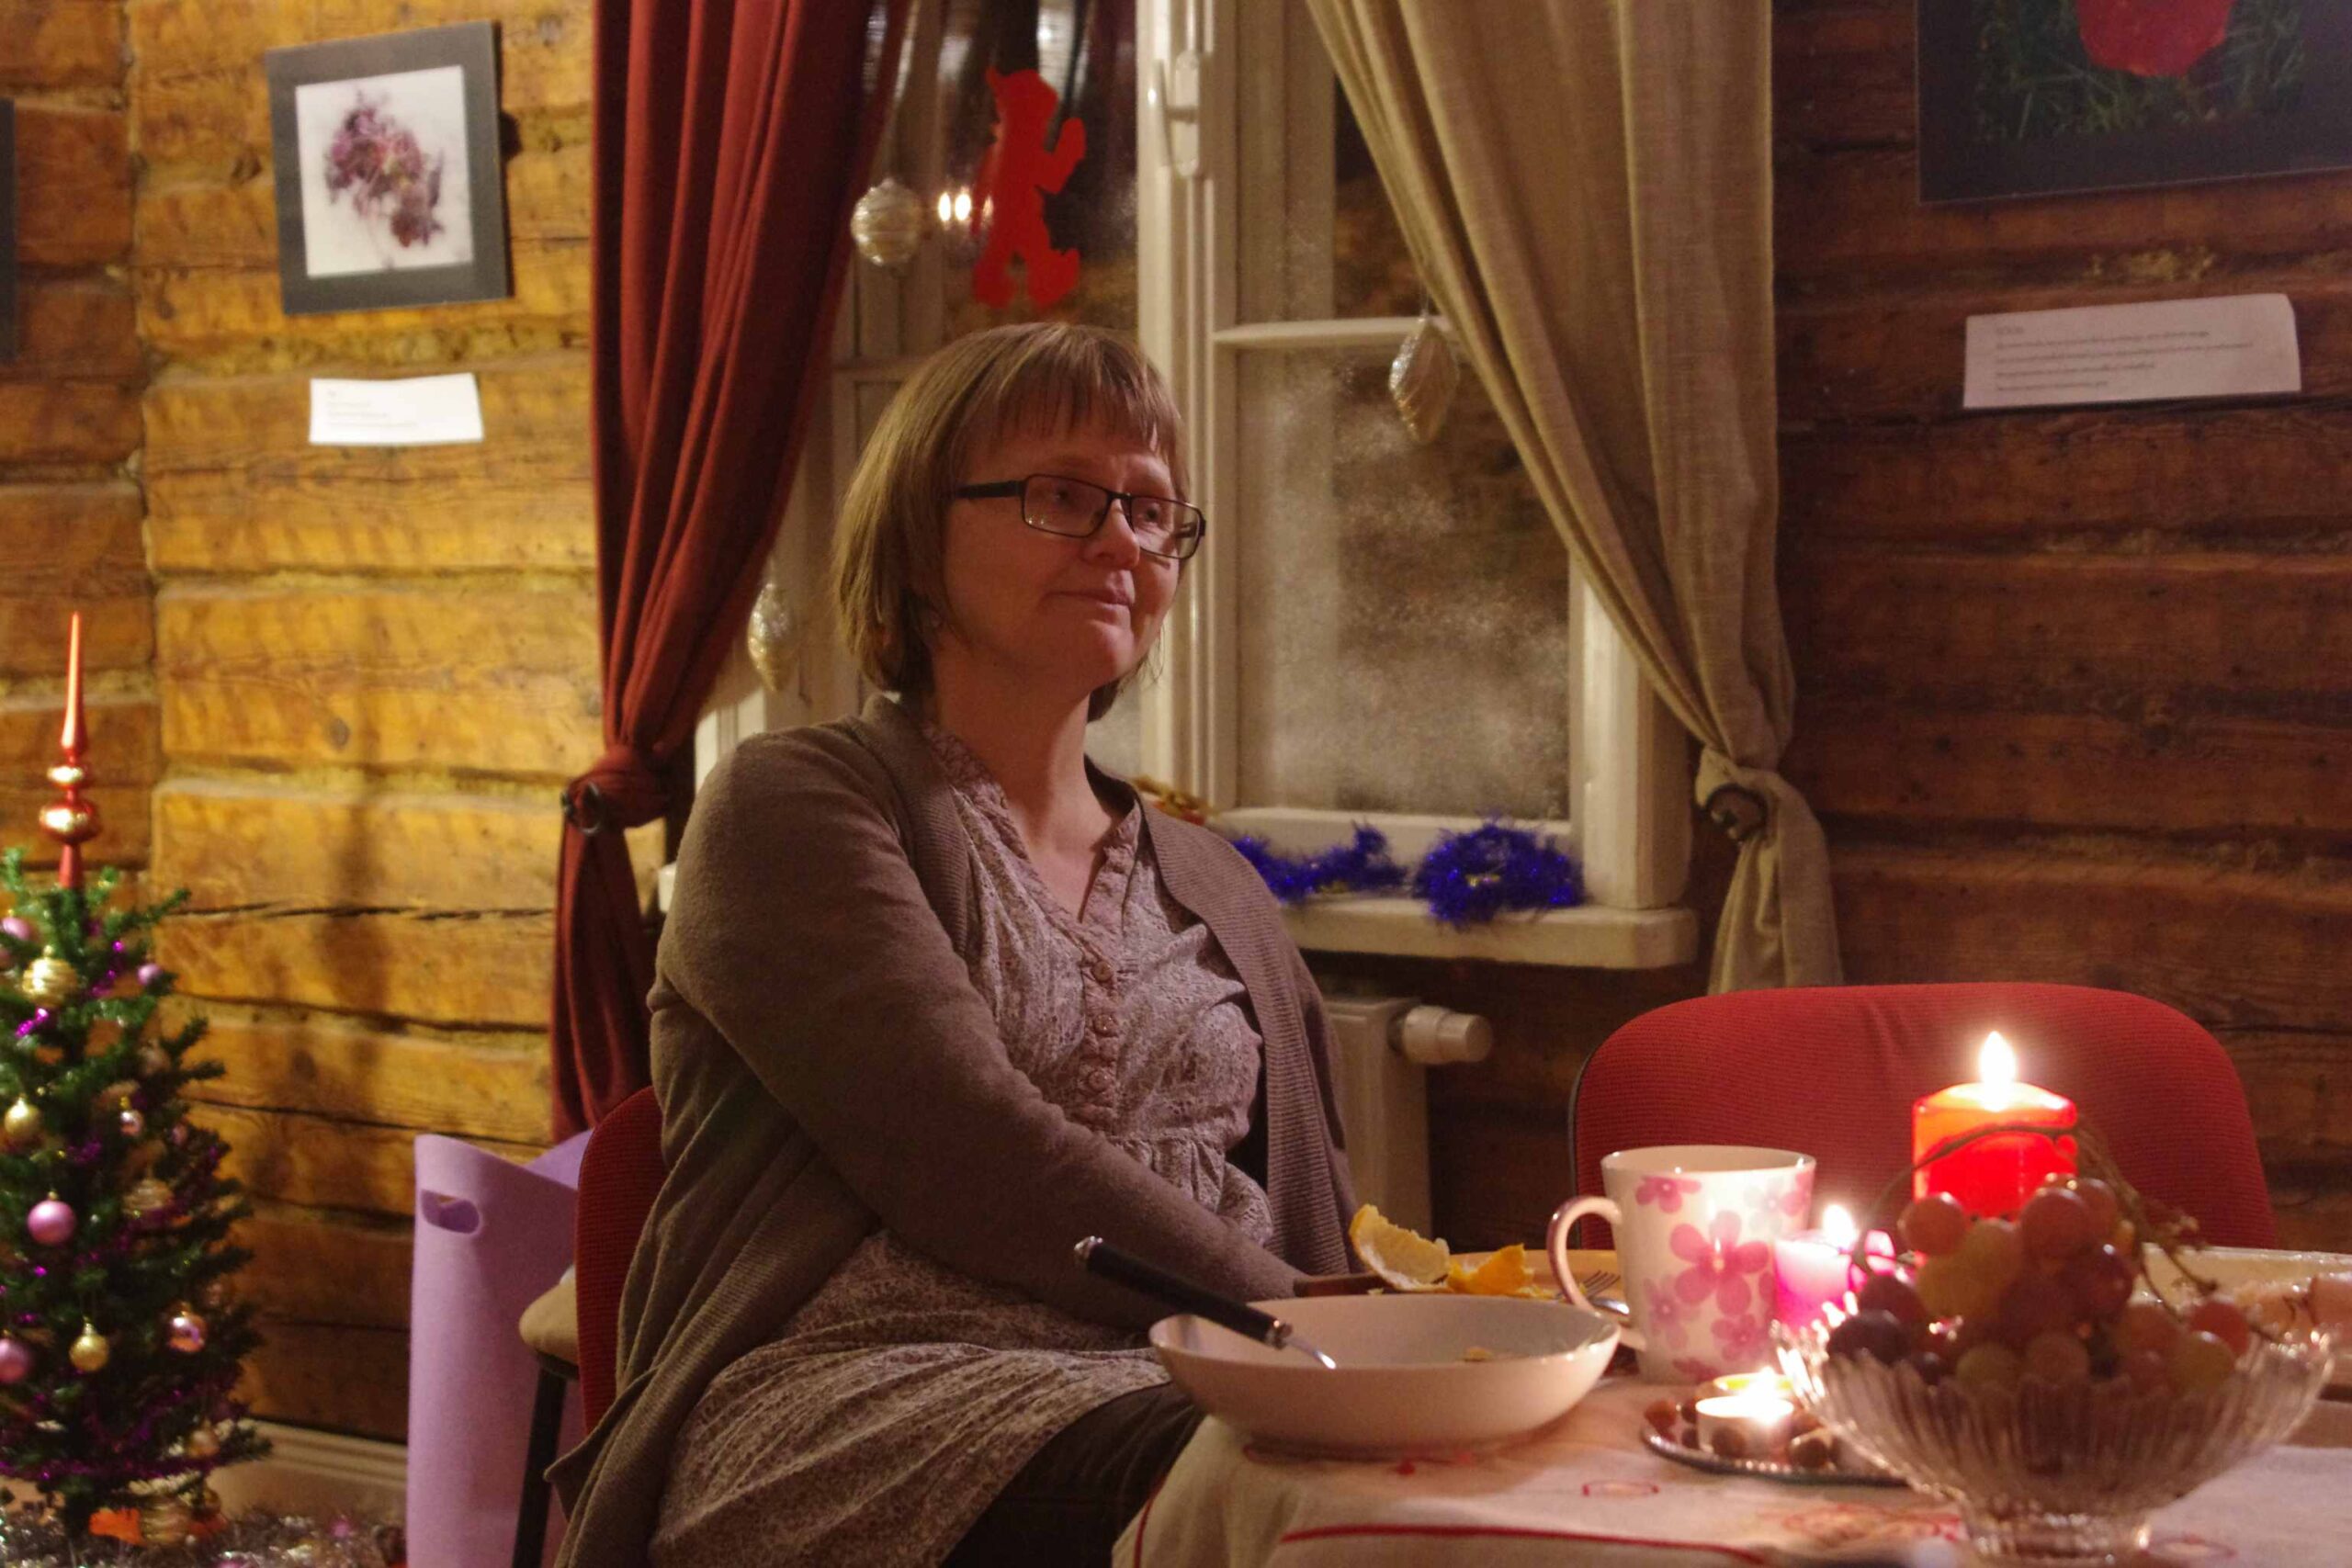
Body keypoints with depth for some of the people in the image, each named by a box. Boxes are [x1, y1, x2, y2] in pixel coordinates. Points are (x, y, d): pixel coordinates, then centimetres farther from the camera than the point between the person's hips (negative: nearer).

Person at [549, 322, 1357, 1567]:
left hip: (1178, 1394, 6)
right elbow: (965, 1159, -9)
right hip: (861, 1390, -5)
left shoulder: (1218, 895, 26)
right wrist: (1279, 1308, -13)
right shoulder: (793, 808, 6)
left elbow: (1322, 1230, 22)